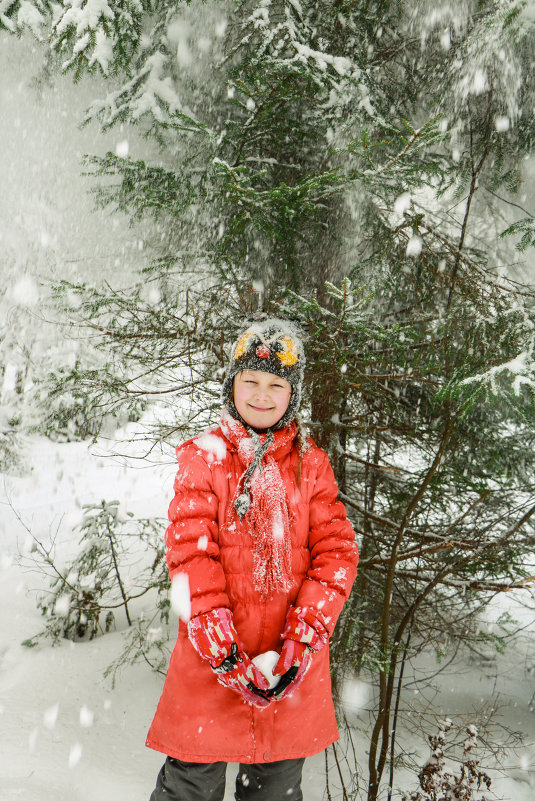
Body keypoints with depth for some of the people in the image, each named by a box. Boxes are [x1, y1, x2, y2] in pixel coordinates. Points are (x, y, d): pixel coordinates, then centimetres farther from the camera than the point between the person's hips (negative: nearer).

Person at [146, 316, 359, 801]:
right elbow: (191, 552, -9)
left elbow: (336, 551, -2)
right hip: (213, 654, -1)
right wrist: (221, 648, -17)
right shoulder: (203, 457, -2)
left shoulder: (311, 463, 3)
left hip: (292, 659, 2)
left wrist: (305, 635, -14)